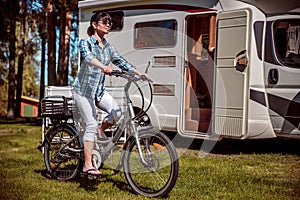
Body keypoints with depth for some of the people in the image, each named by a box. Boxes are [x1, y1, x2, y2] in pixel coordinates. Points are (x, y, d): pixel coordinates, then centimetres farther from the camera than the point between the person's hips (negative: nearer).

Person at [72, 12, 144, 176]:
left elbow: (121, 61, 8)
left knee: (116, 112, -19)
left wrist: (138, 73, -7)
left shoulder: (108, 47, 11)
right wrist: (103, 67, -48)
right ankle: (87, 165, -7)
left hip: (99, 89, 6)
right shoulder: (85, 42, -8)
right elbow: (88, 57, -29)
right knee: (91, 124, -13)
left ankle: (100, 131, 12)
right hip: (83, 89, -6)